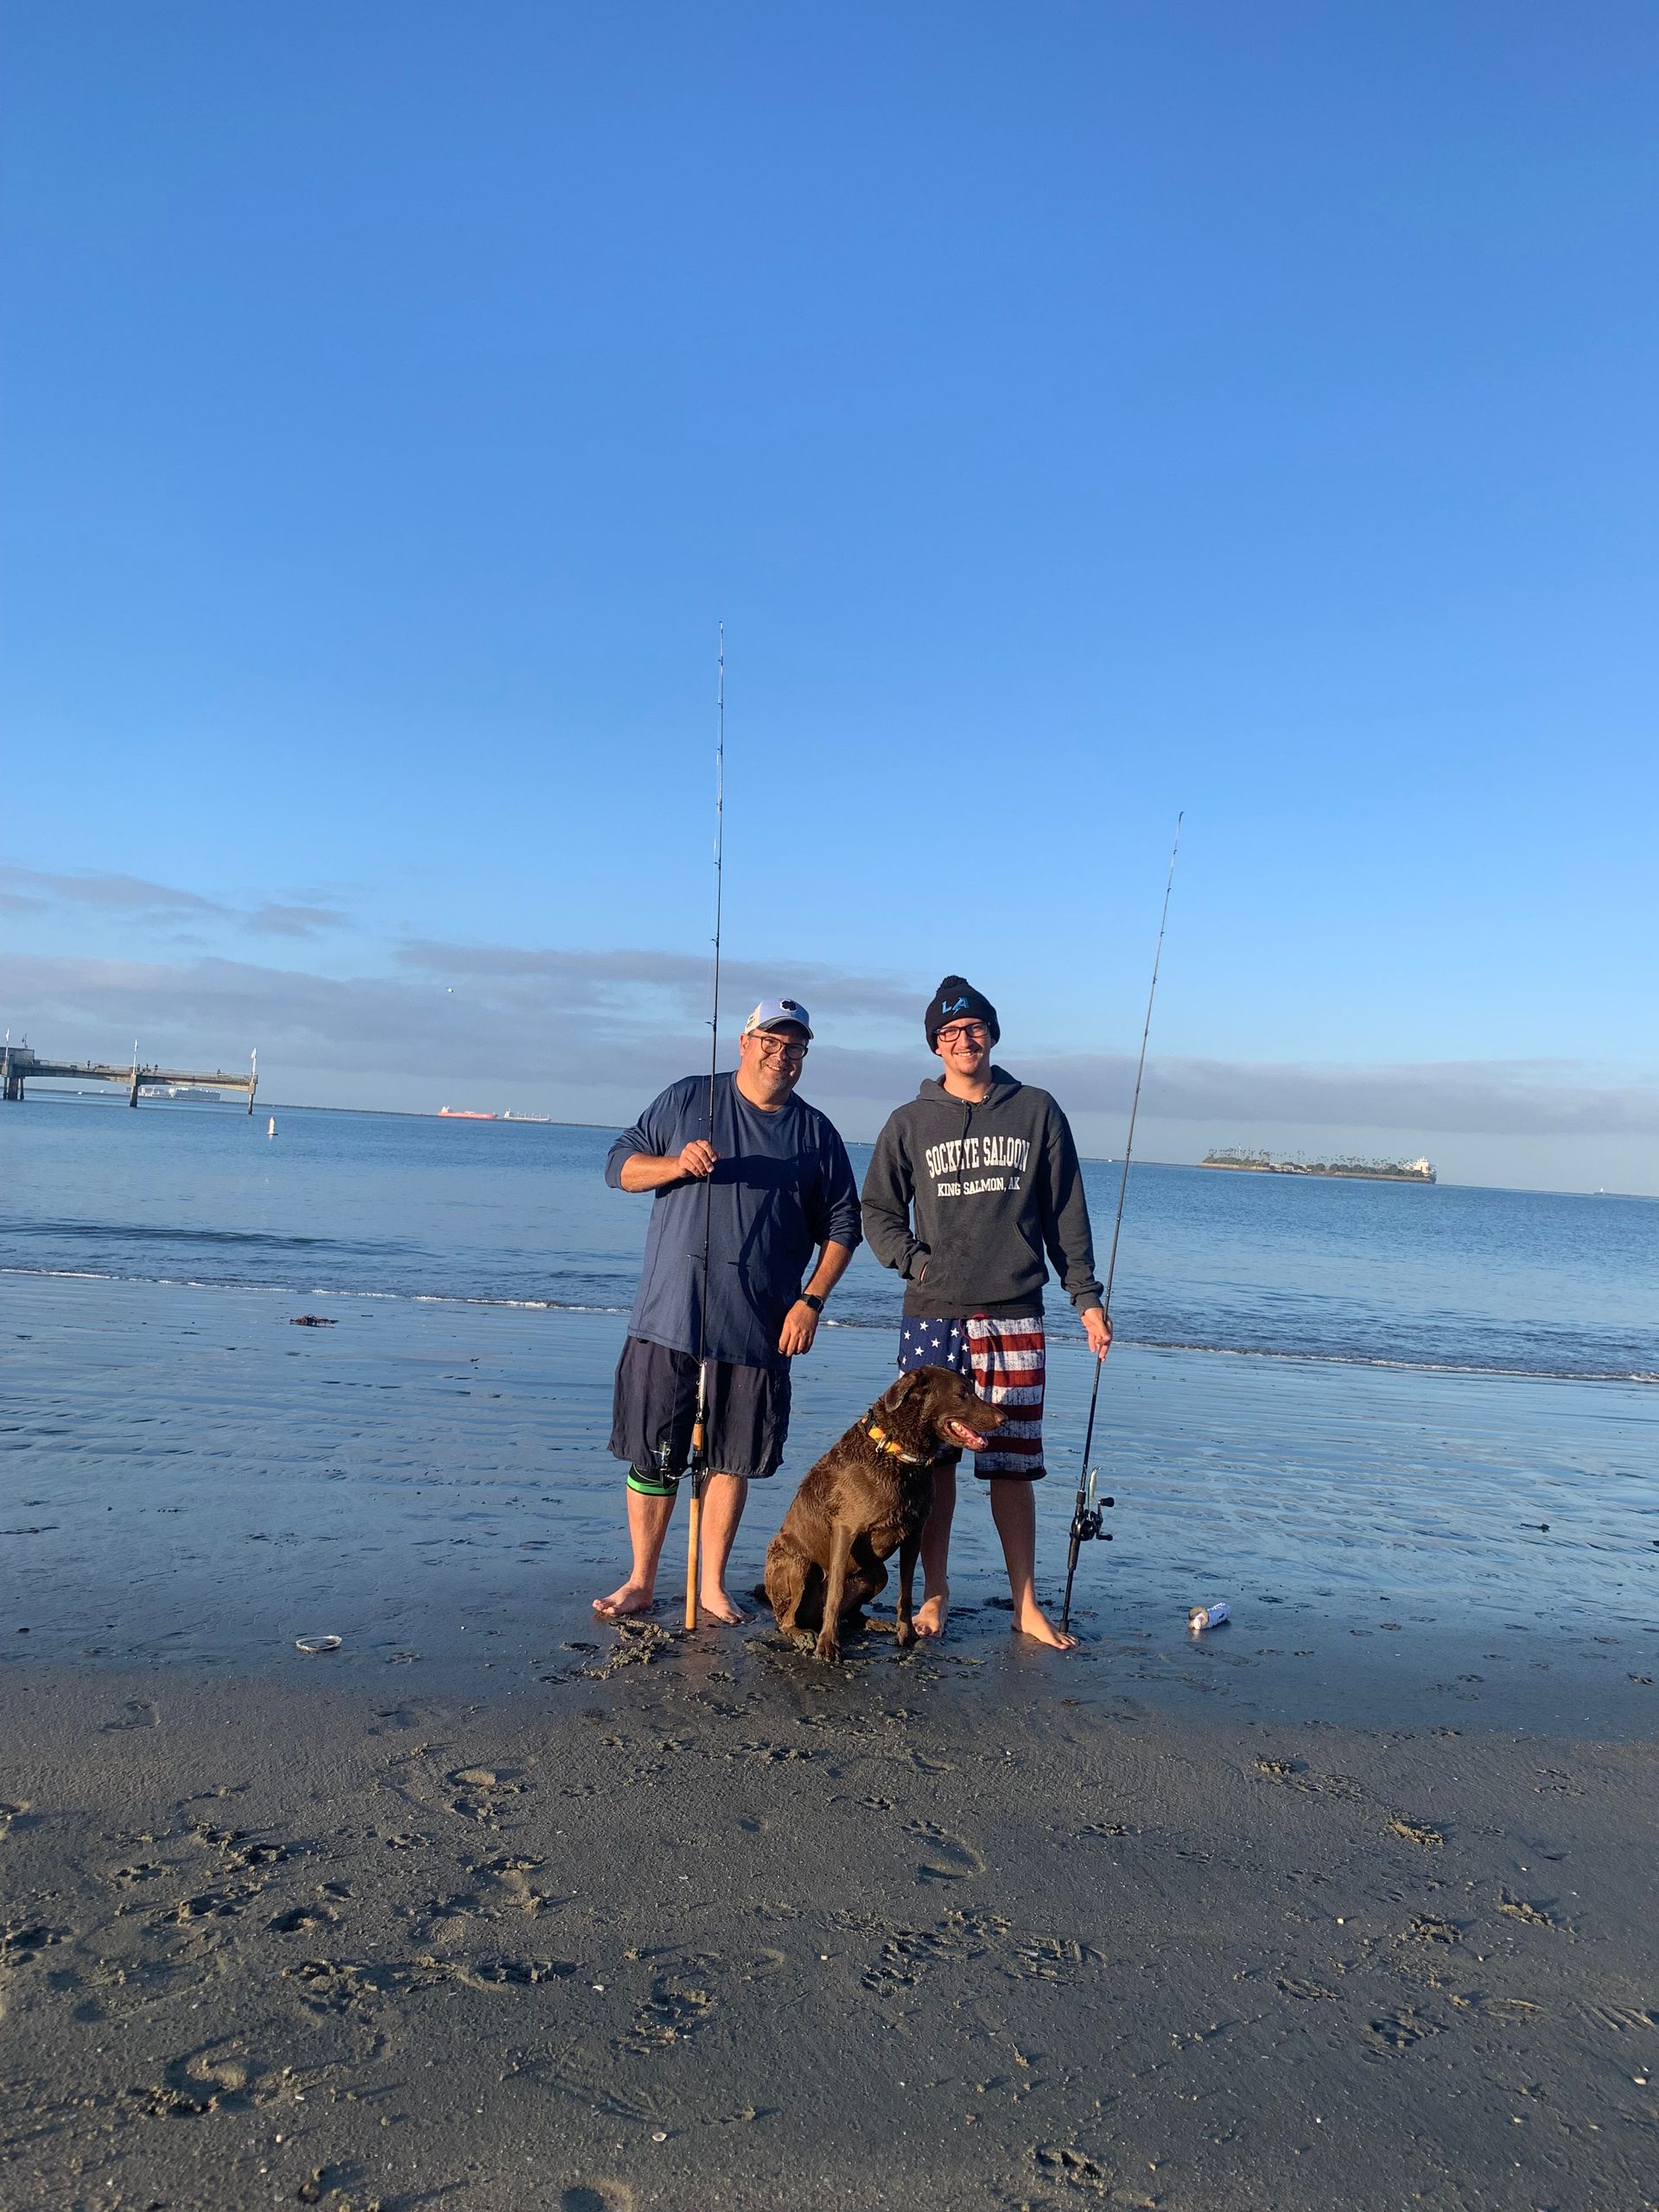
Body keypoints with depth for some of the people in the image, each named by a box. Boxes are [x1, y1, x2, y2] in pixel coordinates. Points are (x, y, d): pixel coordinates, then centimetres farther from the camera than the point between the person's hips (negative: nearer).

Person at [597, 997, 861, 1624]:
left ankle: (712, 1585, 22)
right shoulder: (686, 1100, 6)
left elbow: (842, 1225, 9)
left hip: (759, 1330, 1)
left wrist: (812, 1301, -2)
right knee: (653, 1456, 5)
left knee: (732, 1459, 7)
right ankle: (640, 1582, 19)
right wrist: (679, 1163, -13)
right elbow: (619, 1166, 6)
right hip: (667, 1316, 0)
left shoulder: (816, 1132, 8)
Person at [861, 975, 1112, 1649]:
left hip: (1015, 1316, 0)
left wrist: (1086, 1296, 5)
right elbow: (877, 1209, 11)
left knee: (1014, 1465, 4)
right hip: (933, 1316, 0)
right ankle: (935, 1593, 19)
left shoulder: (1037, 1112, 6)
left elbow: (1065, 1213, 8)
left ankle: (1026, 1603, 15)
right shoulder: (910, 1123, 6)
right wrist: (912, 1260, -6)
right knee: (932, 1460, 5)